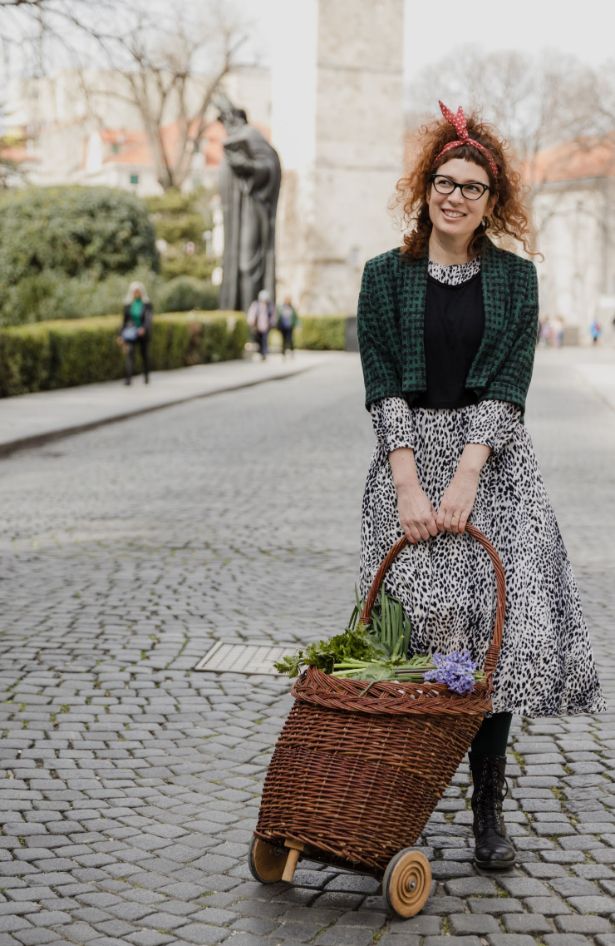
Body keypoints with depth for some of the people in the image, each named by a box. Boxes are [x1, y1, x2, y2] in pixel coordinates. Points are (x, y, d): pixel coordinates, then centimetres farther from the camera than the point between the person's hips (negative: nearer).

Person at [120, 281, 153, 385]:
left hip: (143, 333, -1)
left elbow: (149, 318, -15)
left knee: (145, 355, 12)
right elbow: (125, 319, 9)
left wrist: (144, 328, -32)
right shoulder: (128, 304, 2)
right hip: (130, 333, 1)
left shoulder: (147, 304, -5)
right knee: (129, 353, -17)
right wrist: (122, 334, 8)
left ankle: (146, 375, 34)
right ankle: (128, 377, -23)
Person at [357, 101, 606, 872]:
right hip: (408, 457, 0)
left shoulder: (515, 278, 7)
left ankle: (488, 807, 3)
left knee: (501, 624, -8)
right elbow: (382, 388, -1)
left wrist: (465, 477, -15)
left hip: (492, 462, 1)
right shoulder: (385, 276, 6)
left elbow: (508, 386, -3)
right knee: (422, 616, -11)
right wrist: (409, 486, -13)